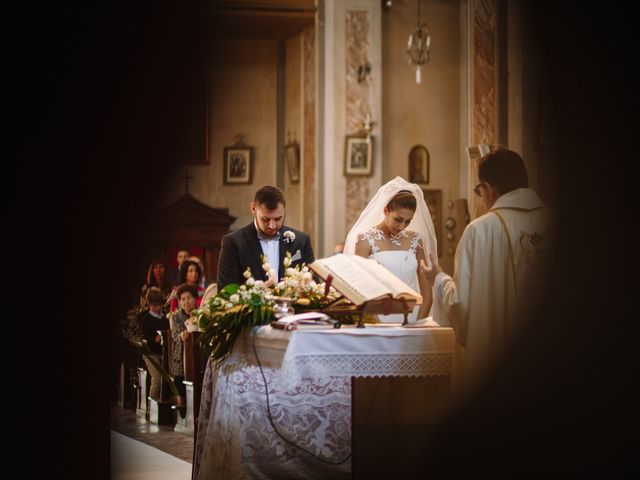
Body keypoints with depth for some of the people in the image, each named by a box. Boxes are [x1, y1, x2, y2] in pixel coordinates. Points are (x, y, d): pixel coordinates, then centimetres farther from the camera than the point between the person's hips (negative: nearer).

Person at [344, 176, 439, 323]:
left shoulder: (415, 239, 8)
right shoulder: (366, 239, -1)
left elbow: (426, 290, 9)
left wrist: (420, 323, -3)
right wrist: (376, 324, -12)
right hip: (378, 319, -2)